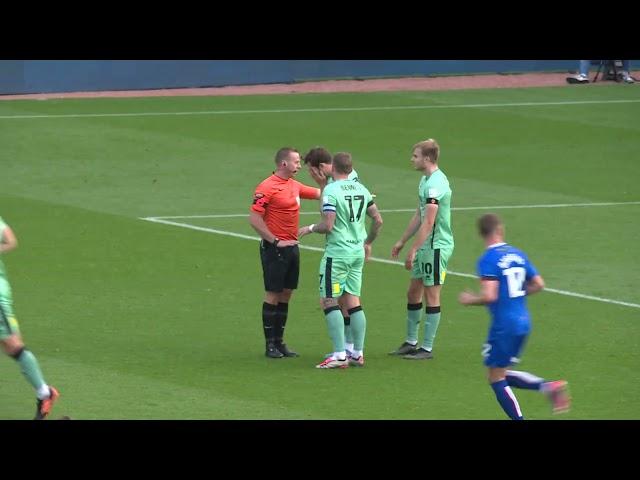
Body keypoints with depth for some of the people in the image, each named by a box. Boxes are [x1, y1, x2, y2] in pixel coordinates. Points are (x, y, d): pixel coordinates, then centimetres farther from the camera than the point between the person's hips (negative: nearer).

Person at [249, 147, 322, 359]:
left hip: (291, 246, 8)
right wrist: (275, 241, -17)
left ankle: (279, 341, 18)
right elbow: (254, 219, -17)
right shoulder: (267, 188, -14)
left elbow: (318, 193, 24)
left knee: (286, 294, 11)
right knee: (273, 295, -2)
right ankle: (270, 344, 4)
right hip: (275, 250, -8)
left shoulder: (294, 186, 11)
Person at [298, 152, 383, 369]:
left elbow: (328, 226, -19)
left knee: (328, 301, -3)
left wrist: (310, 228, 0)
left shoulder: (331, 190, -13)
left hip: (337, 252, -7)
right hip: (358, 253, 7)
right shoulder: (361, 189, 9)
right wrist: (367, 243, 26)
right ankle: (358, 353, 10)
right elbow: (378, 220, 12)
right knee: (353, 301, 11)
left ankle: (339, 354, -11)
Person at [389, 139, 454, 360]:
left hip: (436, 246, -10)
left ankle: (427, 348, 5)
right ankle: (411, 342, 25)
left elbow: (428, 222, -23)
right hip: (425, 247, 10)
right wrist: (402, 241, 24)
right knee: (413, 292, 15)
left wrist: (413, 250, -21)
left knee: (431, 296, -2)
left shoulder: (435, 184, -20)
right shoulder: (426, 180, 12)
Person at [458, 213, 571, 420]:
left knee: (496, 378, 5)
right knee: (504, 375, 20)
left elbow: (489, 296, -23)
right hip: (523, 321, 8)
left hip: (503, 324, -8)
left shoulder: (488, 260, -14)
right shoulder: (518, 254, 8)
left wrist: (469, 300, -4)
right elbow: (538, 284, 10)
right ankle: (549, 386, 2)